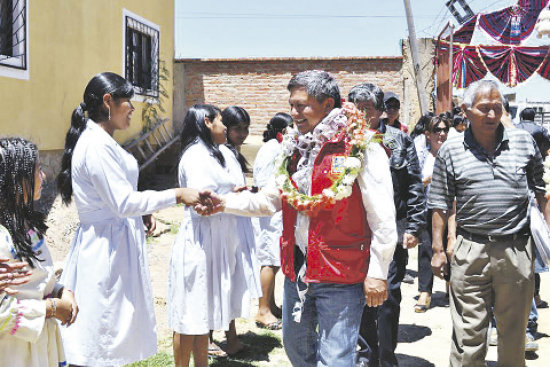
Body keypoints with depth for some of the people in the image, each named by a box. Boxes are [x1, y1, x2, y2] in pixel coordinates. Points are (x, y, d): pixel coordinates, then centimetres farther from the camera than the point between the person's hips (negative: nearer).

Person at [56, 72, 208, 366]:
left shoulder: (99, 140, 13)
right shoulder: (97, 145, -20)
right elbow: (124, 202, -23)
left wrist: (140, 214, 11)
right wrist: (177, 195, -18)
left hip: (111, 240, 10)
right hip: (108, 248, -10)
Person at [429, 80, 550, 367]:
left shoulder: (523, 142, 4)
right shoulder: (451, 151, 1)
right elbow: (440, 205, 5)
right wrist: (438, 250, 3)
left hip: (517, 249, 1)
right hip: (470, 252, -1)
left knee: (514, 331, 14)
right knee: (468, 333, 3)